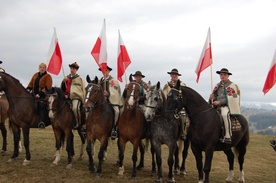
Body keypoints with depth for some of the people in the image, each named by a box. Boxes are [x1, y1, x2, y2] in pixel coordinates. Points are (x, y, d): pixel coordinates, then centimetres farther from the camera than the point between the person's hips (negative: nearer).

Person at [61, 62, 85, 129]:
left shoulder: (80, 79, 9)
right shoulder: (66, 78, 17)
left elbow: (83, 90, 9)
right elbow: (63, 89, 15)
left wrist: (83, 101, 4)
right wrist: (63, 82, -3)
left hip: (76, 97, -4)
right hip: (68, 98, 4)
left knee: (75, 108, -31)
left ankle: (78, 123, -16)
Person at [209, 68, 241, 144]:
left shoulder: (232, 85, 0)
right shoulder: (218, 86, 19)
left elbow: (230, 98, -11)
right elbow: (214, 96, 21)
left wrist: (219, 102, -19)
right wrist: (211, 98, -4)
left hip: (227, 106, -7)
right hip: (218, 106, 7)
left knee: (225, 114, -37)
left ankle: (227, 137, -40)